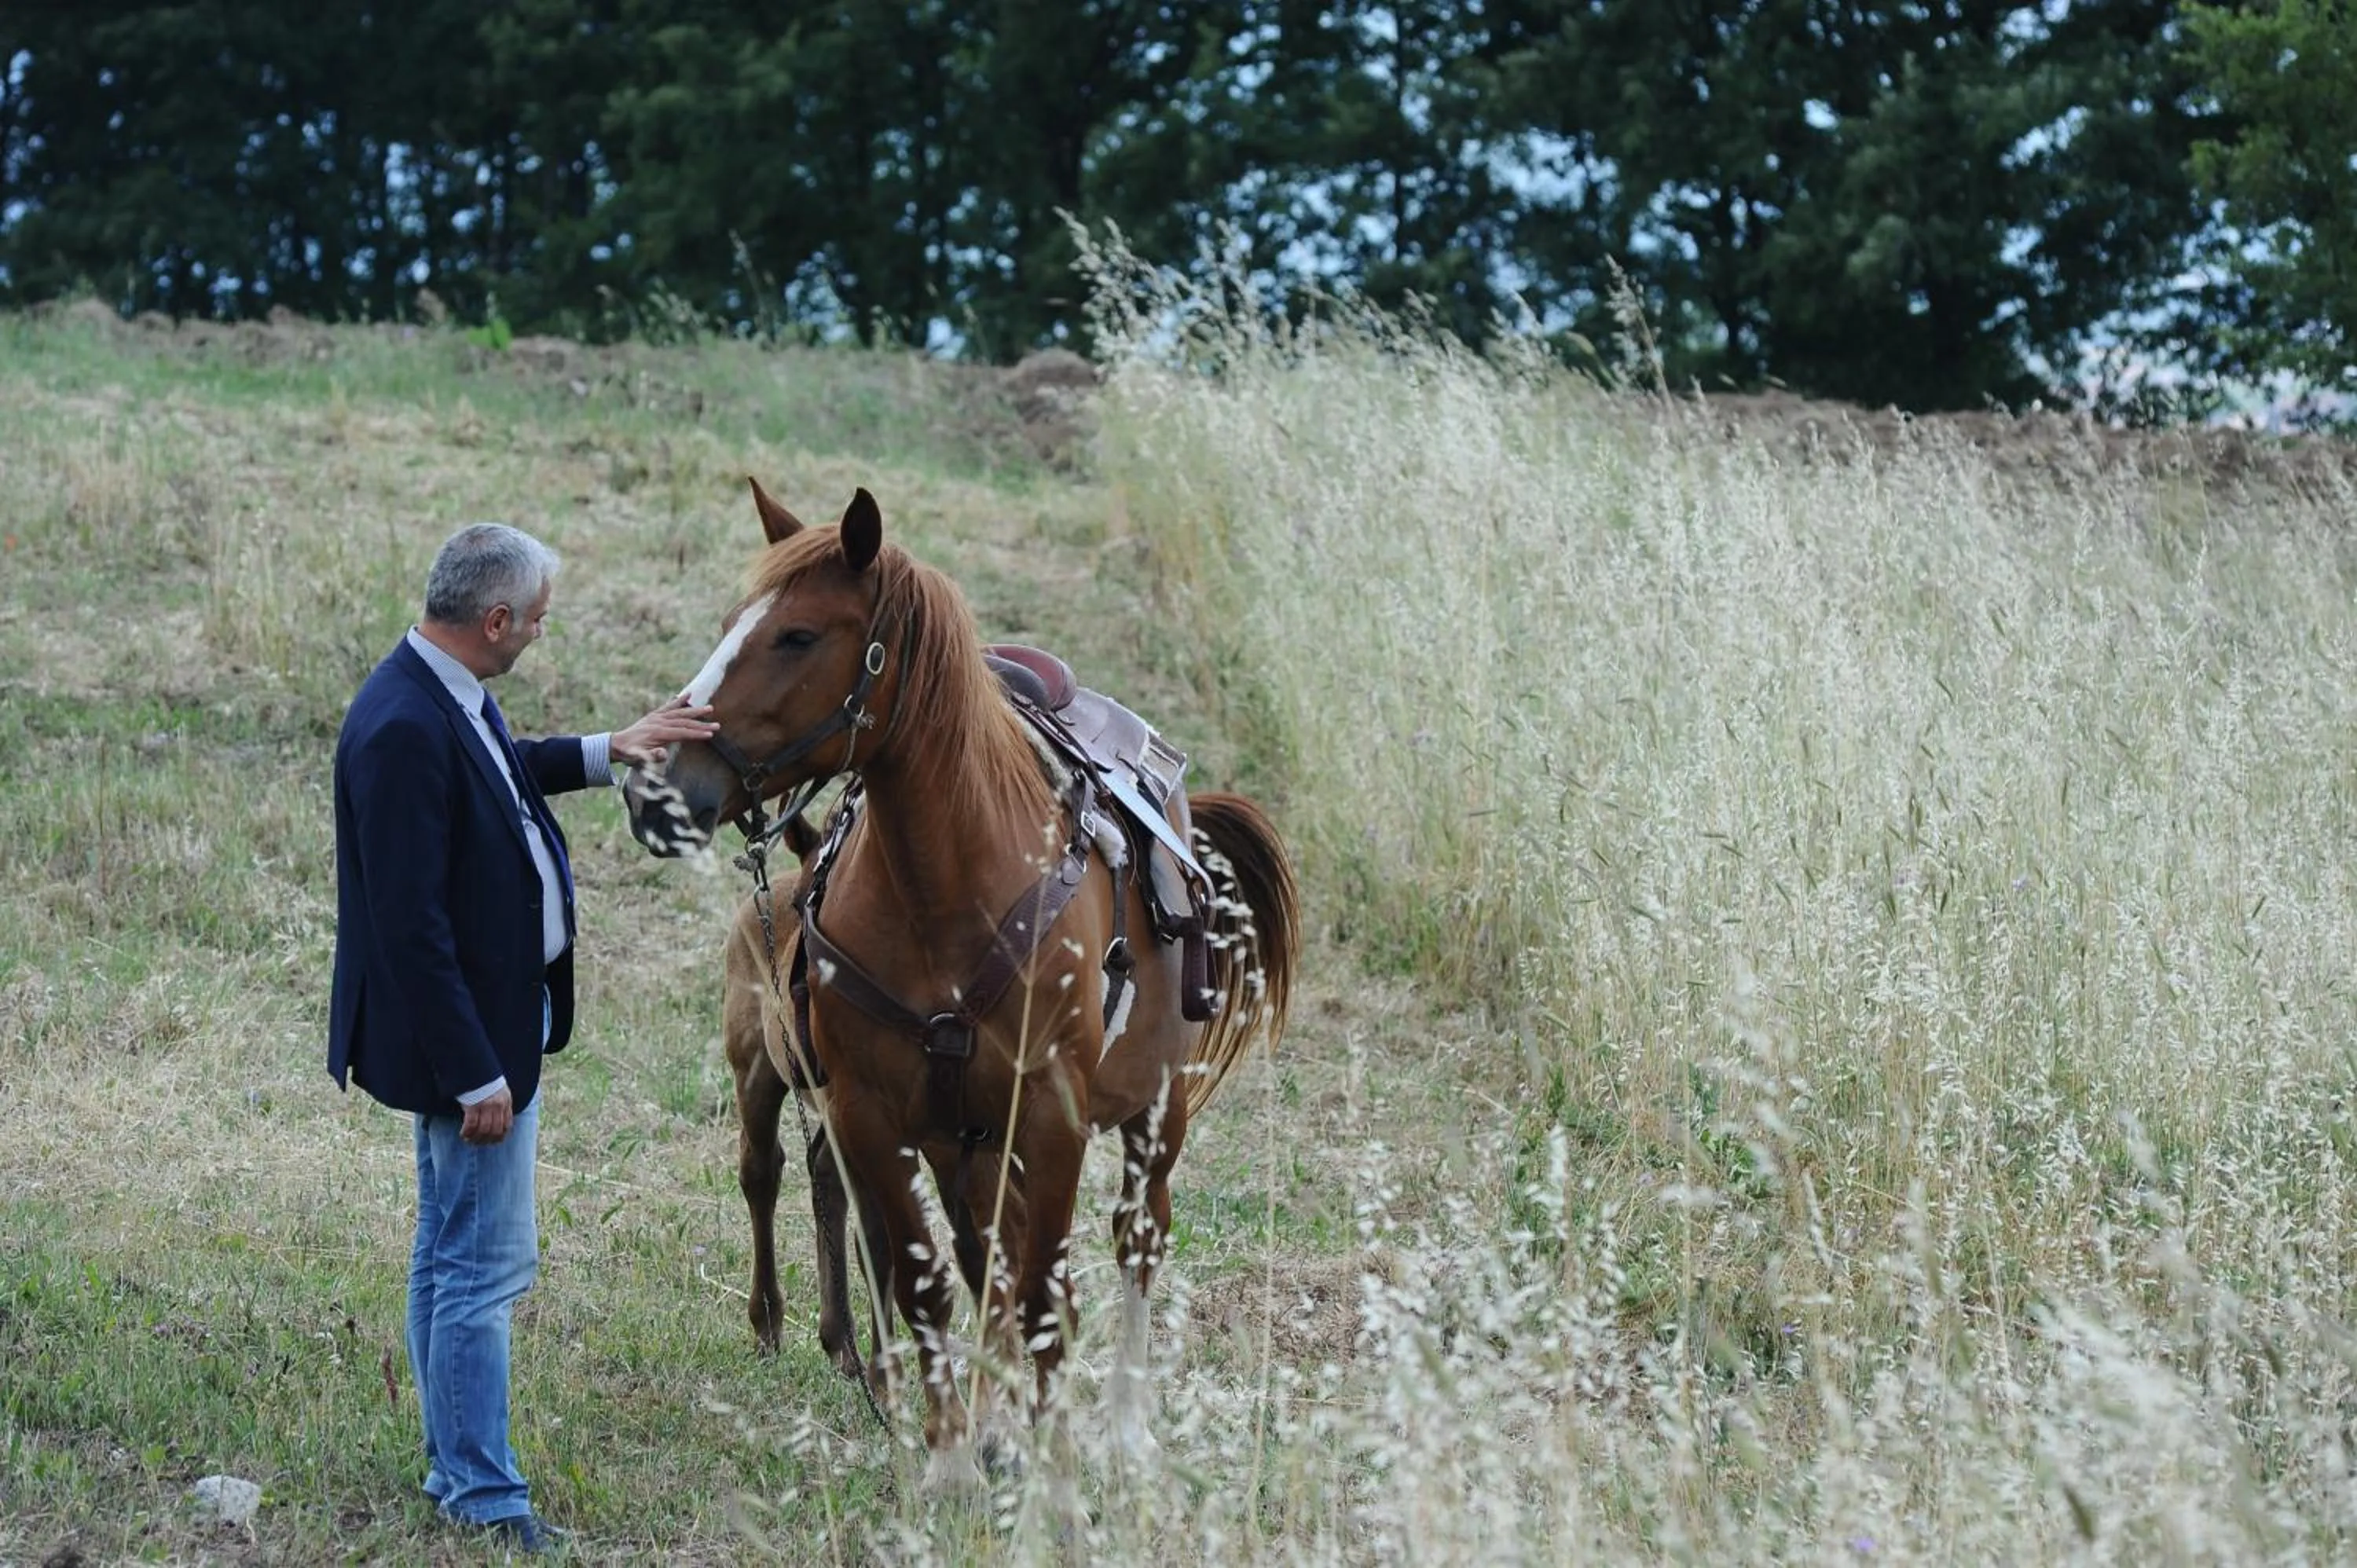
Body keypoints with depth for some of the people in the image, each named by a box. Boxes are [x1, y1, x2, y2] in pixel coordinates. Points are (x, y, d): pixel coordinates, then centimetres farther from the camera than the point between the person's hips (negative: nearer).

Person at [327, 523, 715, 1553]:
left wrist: (610, 752, 21)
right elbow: (410, 928, -27)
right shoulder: (404, 731, -27)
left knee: (451, 1259, 19)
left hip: (498, 1022, 11)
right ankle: (485, 1498, 7)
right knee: (485, 1266, -2)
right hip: (469, 1040, -11)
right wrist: (476, 1077, -24)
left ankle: (455, 1471, 30)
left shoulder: (448, 700, 3)